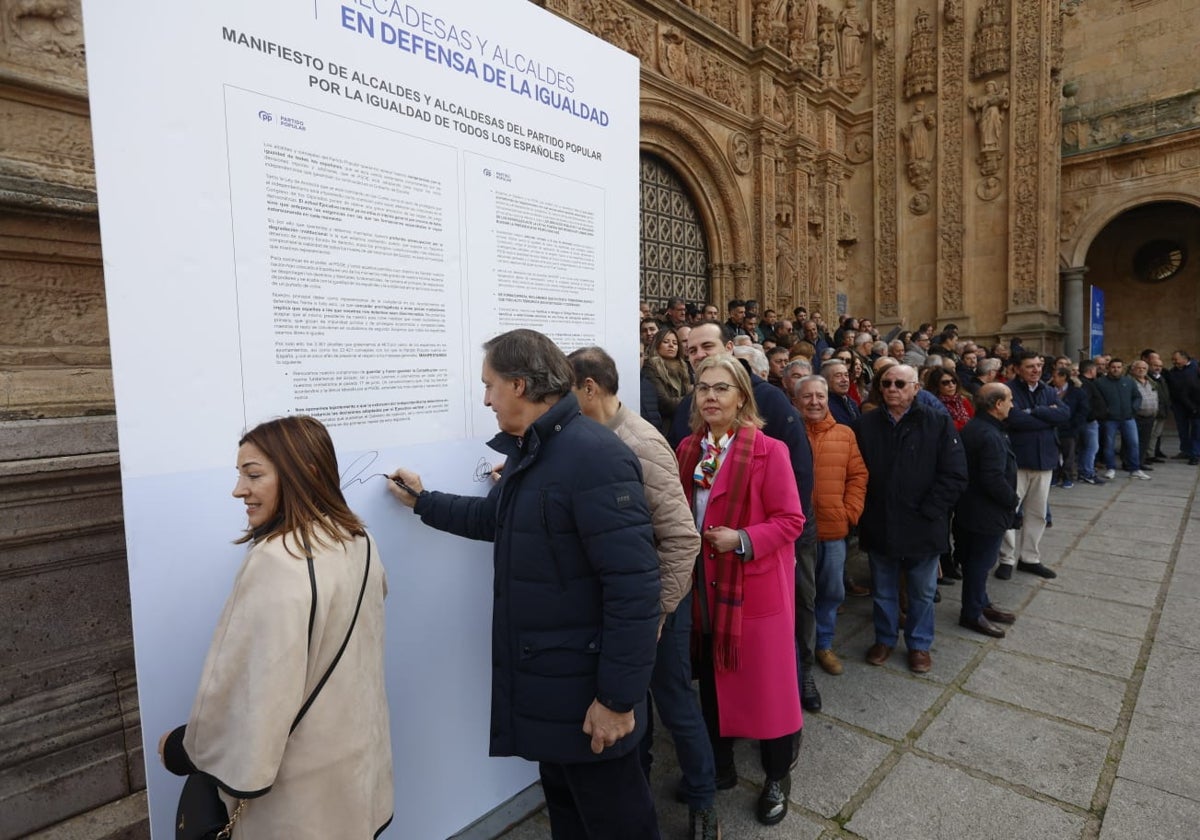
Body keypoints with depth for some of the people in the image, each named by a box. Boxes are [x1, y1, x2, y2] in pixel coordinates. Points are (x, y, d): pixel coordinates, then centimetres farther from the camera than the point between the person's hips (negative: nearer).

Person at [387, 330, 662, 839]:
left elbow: (634, 584, -27)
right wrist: (423, 503, 27)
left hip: (585, 688, -9)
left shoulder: (593, 456, -25)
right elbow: (496, 518, 26)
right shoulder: (527, 452, 8)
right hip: (542, 677, 9)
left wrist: (619, 697, -24)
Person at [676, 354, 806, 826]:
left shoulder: (769, 451, -14)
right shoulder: (687, 450, 3)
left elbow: (791, 520, -13)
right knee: (713, 677, 19)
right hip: (704, 584, 5)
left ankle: (777, 777, 34)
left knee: (765, 681, 10)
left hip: (756, 585, -5)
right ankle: (720, 764, 41)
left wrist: (743, 540, -23)